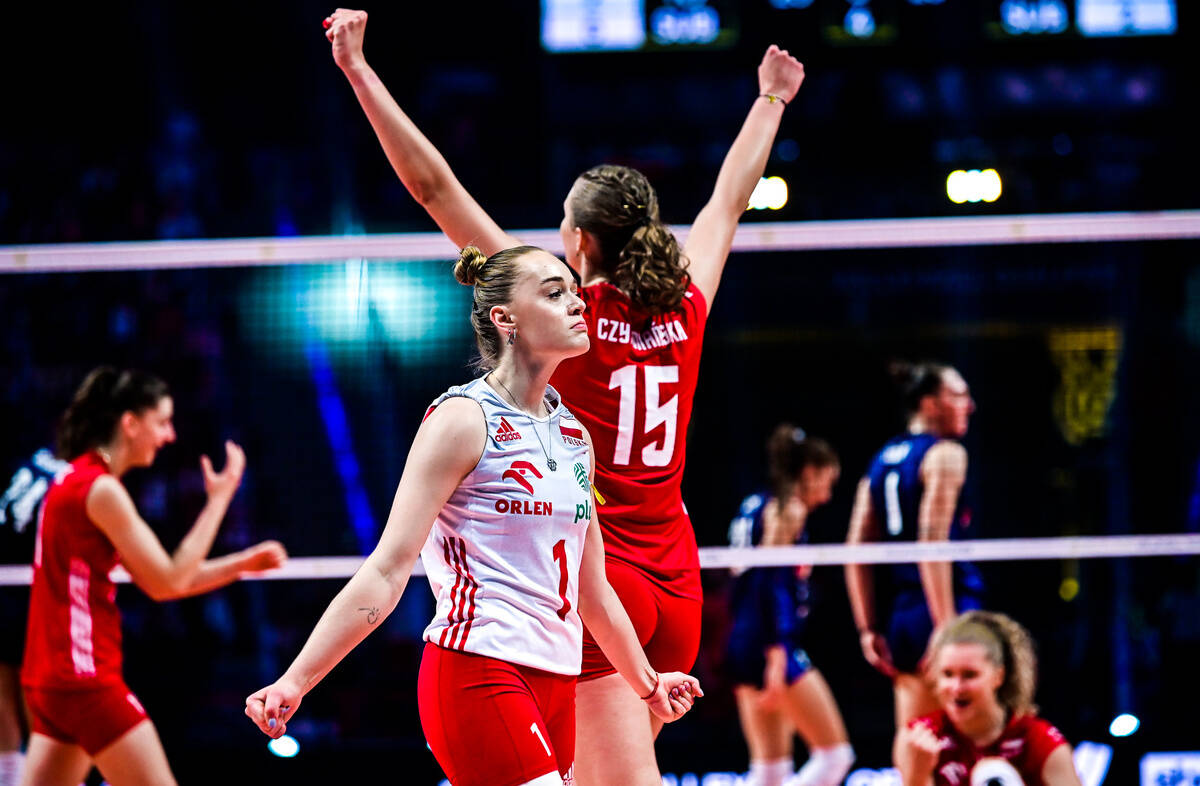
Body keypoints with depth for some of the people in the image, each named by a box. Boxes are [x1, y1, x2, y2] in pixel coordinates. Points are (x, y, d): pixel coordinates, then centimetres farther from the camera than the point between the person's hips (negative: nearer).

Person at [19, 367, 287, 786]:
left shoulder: (74, 480, 16)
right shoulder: (100, 490, -14)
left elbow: (158, 582, 18)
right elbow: (170, 580, -12)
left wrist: (243, 563, 13)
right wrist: (219, 498, -7)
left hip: (49, 678, 10)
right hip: (86, 679, -10)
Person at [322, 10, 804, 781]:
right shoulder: (685, 310, 4)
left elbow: (435, 188, -11)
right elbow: (730, 200, 23)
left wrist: (360, 70, -9)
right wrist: (772, 100, 39)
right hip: (676, 583, 6)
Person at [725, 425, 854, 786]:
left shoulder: (755, 506, 19)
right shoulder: (789, 509, -7)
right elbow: (772, 582, -18)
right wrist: (777, 654, -23)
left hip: (743, 641, 9)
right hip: (773, 644, -9)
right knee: (834, 753, -5)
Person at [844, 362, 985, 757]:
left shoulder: (883, 460, 17)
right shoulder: (945, 454, -6)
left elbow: (856, 554, 14)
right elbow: (932, 541, -17)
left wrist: (869, 630, 15)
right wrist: (946, 628, -20)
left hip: (899, 616, 8)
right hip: (939, 607, -8)